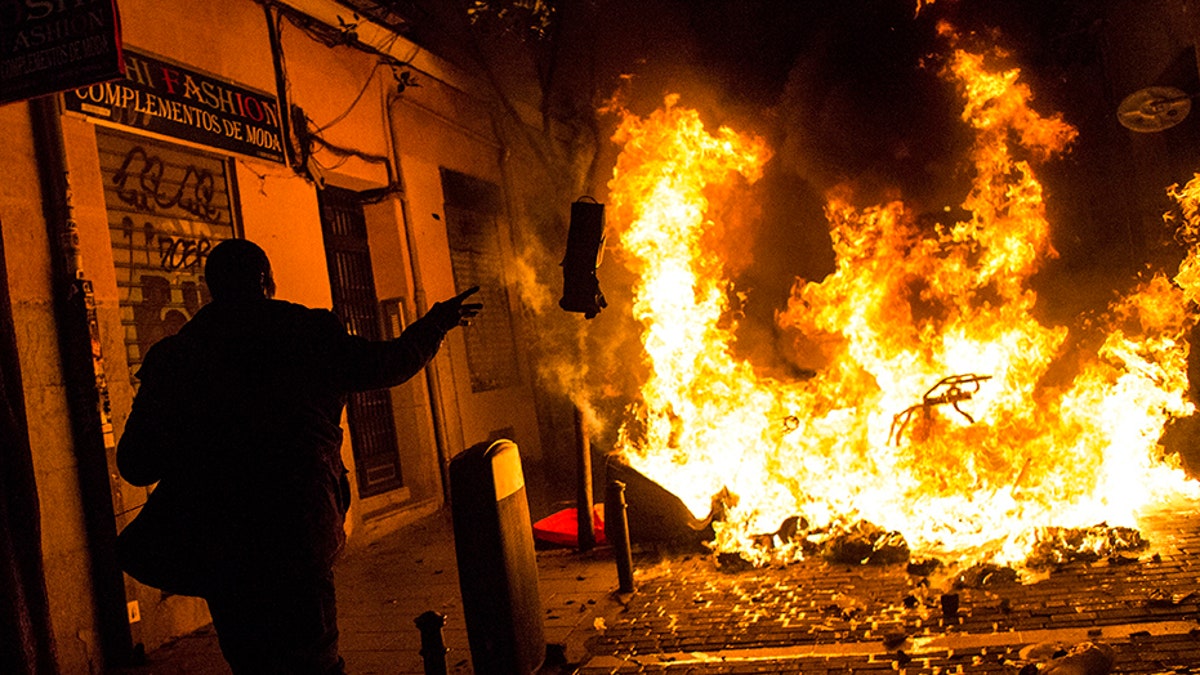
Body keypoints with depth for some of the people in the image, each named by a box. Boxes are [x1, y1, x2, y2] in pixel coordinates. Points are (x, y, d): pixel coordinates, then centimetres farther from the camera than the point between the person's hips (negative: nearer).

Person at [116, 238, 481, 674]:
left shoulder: (174, 357, 4)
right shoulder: (311, 333, -1)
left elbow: (135, 466, 5)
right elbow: (388, 364, 13)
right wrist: (437, 322, 29)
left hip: (214, 547, 2)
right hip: (300, 530, -2)